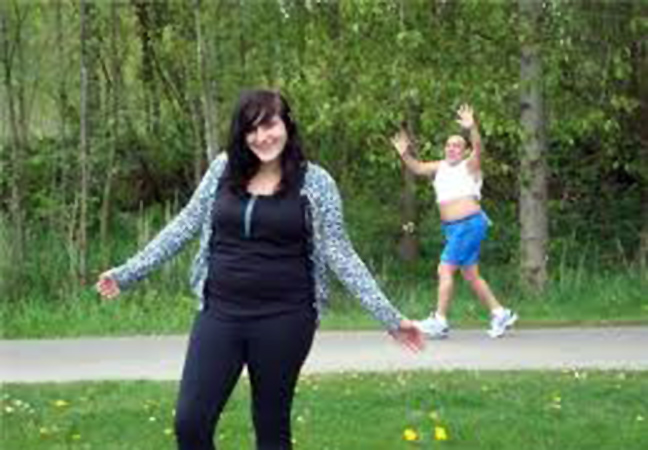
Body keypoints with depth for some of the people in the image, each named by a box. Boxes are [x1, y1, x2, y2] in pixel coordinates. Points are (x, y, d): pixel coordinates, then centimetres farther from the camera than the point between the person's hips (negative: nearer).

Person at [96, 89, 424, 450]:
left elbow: (340, 253, -3)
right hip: (221, 313, 3)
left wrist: (389, 316, -9)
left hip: (284, 319, -2)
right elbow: (184, 226, 11)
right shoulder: (224, 169, 4)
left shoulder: (314, 181, -4)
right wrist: (128, 272, 11)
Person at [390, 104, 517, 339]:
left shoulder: (469, 166, -4)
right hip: (451, 228, 8)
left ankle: (439, 321, -12)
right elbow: (417, 168, 12)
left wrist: (472, 129, -39)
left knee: (445, 269, -13)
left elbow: (478, 149, -22)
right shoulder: (440, 167, 15)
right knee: (470, 275, 12)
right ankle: (500, 314, 21)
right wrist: (404, 154, -8)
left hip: (470, 224, -8)